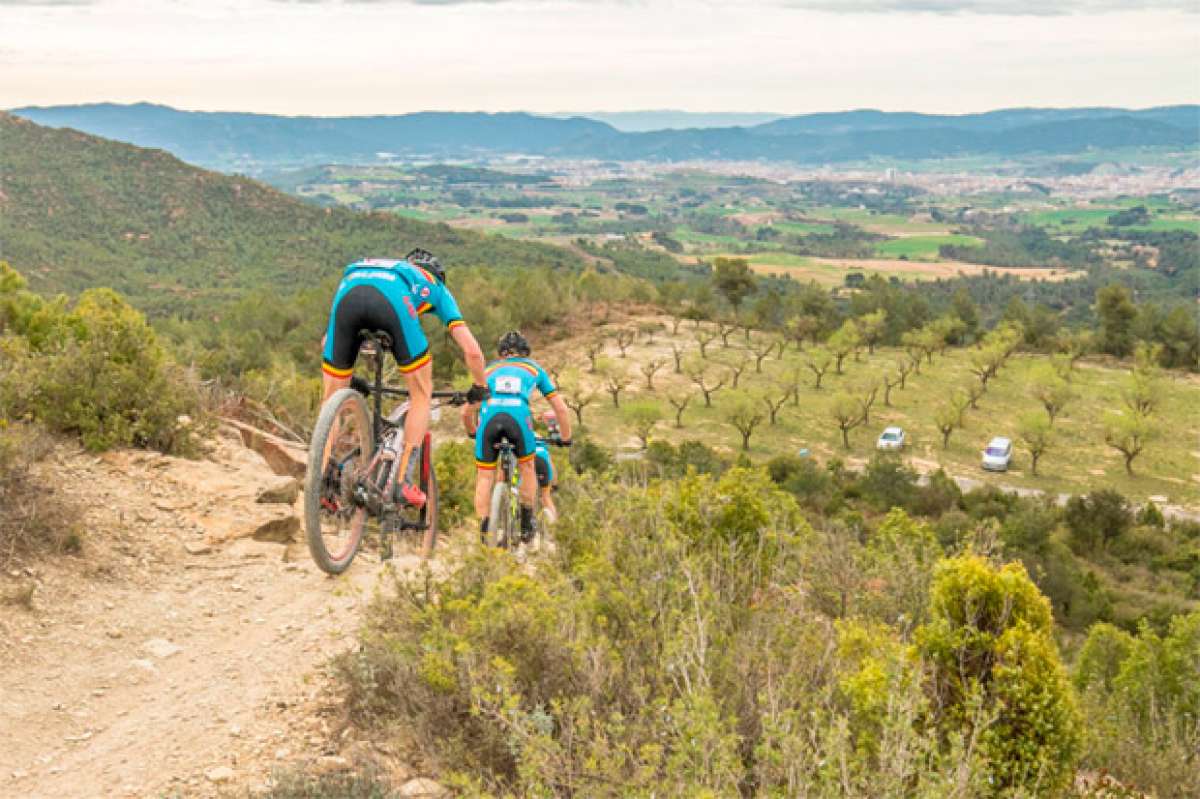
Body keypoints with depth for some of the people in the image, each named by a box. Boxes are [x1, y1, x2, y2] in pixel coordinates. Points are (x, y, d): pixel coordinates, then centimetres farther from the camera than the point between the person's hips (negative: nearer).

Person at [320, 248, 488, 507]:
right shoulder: (436, 287, 39)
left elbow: (327, 342, 45)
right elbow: (472, 351, 30)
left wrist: (350, 377, 55)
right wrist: (481, 388, 47)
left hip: (347, 291, 3)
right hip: (394, 297, -3)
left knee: (333, 398, 16)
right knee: (422, 393, 15)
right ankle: (405, 482, 7)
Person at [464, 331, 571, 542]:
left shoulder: (490, 369, 35)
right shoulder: (534, 368, 32)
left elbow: (466, 412, 36)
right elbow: (560, 408, 32)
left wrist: (472, 433, 55)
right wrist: (566, 439, 45)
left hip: (489, 416, 1)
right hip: (519, 415, -1)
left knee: (484, 477, 15)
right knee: (527, 467, 24)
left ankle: (483, 527, 8)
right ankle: (526, 523, 24)